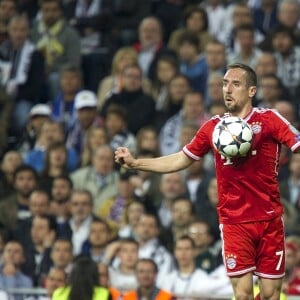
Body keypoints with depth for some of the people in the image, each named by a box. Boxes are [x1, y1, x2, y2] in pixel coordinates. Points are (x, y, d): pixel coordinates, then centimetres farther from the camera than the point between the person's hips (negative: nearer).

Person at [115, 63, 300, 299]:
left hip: (269, 220, -1)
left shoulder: (268, 119, -1)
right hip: (234, 223, 1)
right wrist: (135, 163, 10)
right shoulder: (213, 127, 8)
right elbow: (180, 160, 16)